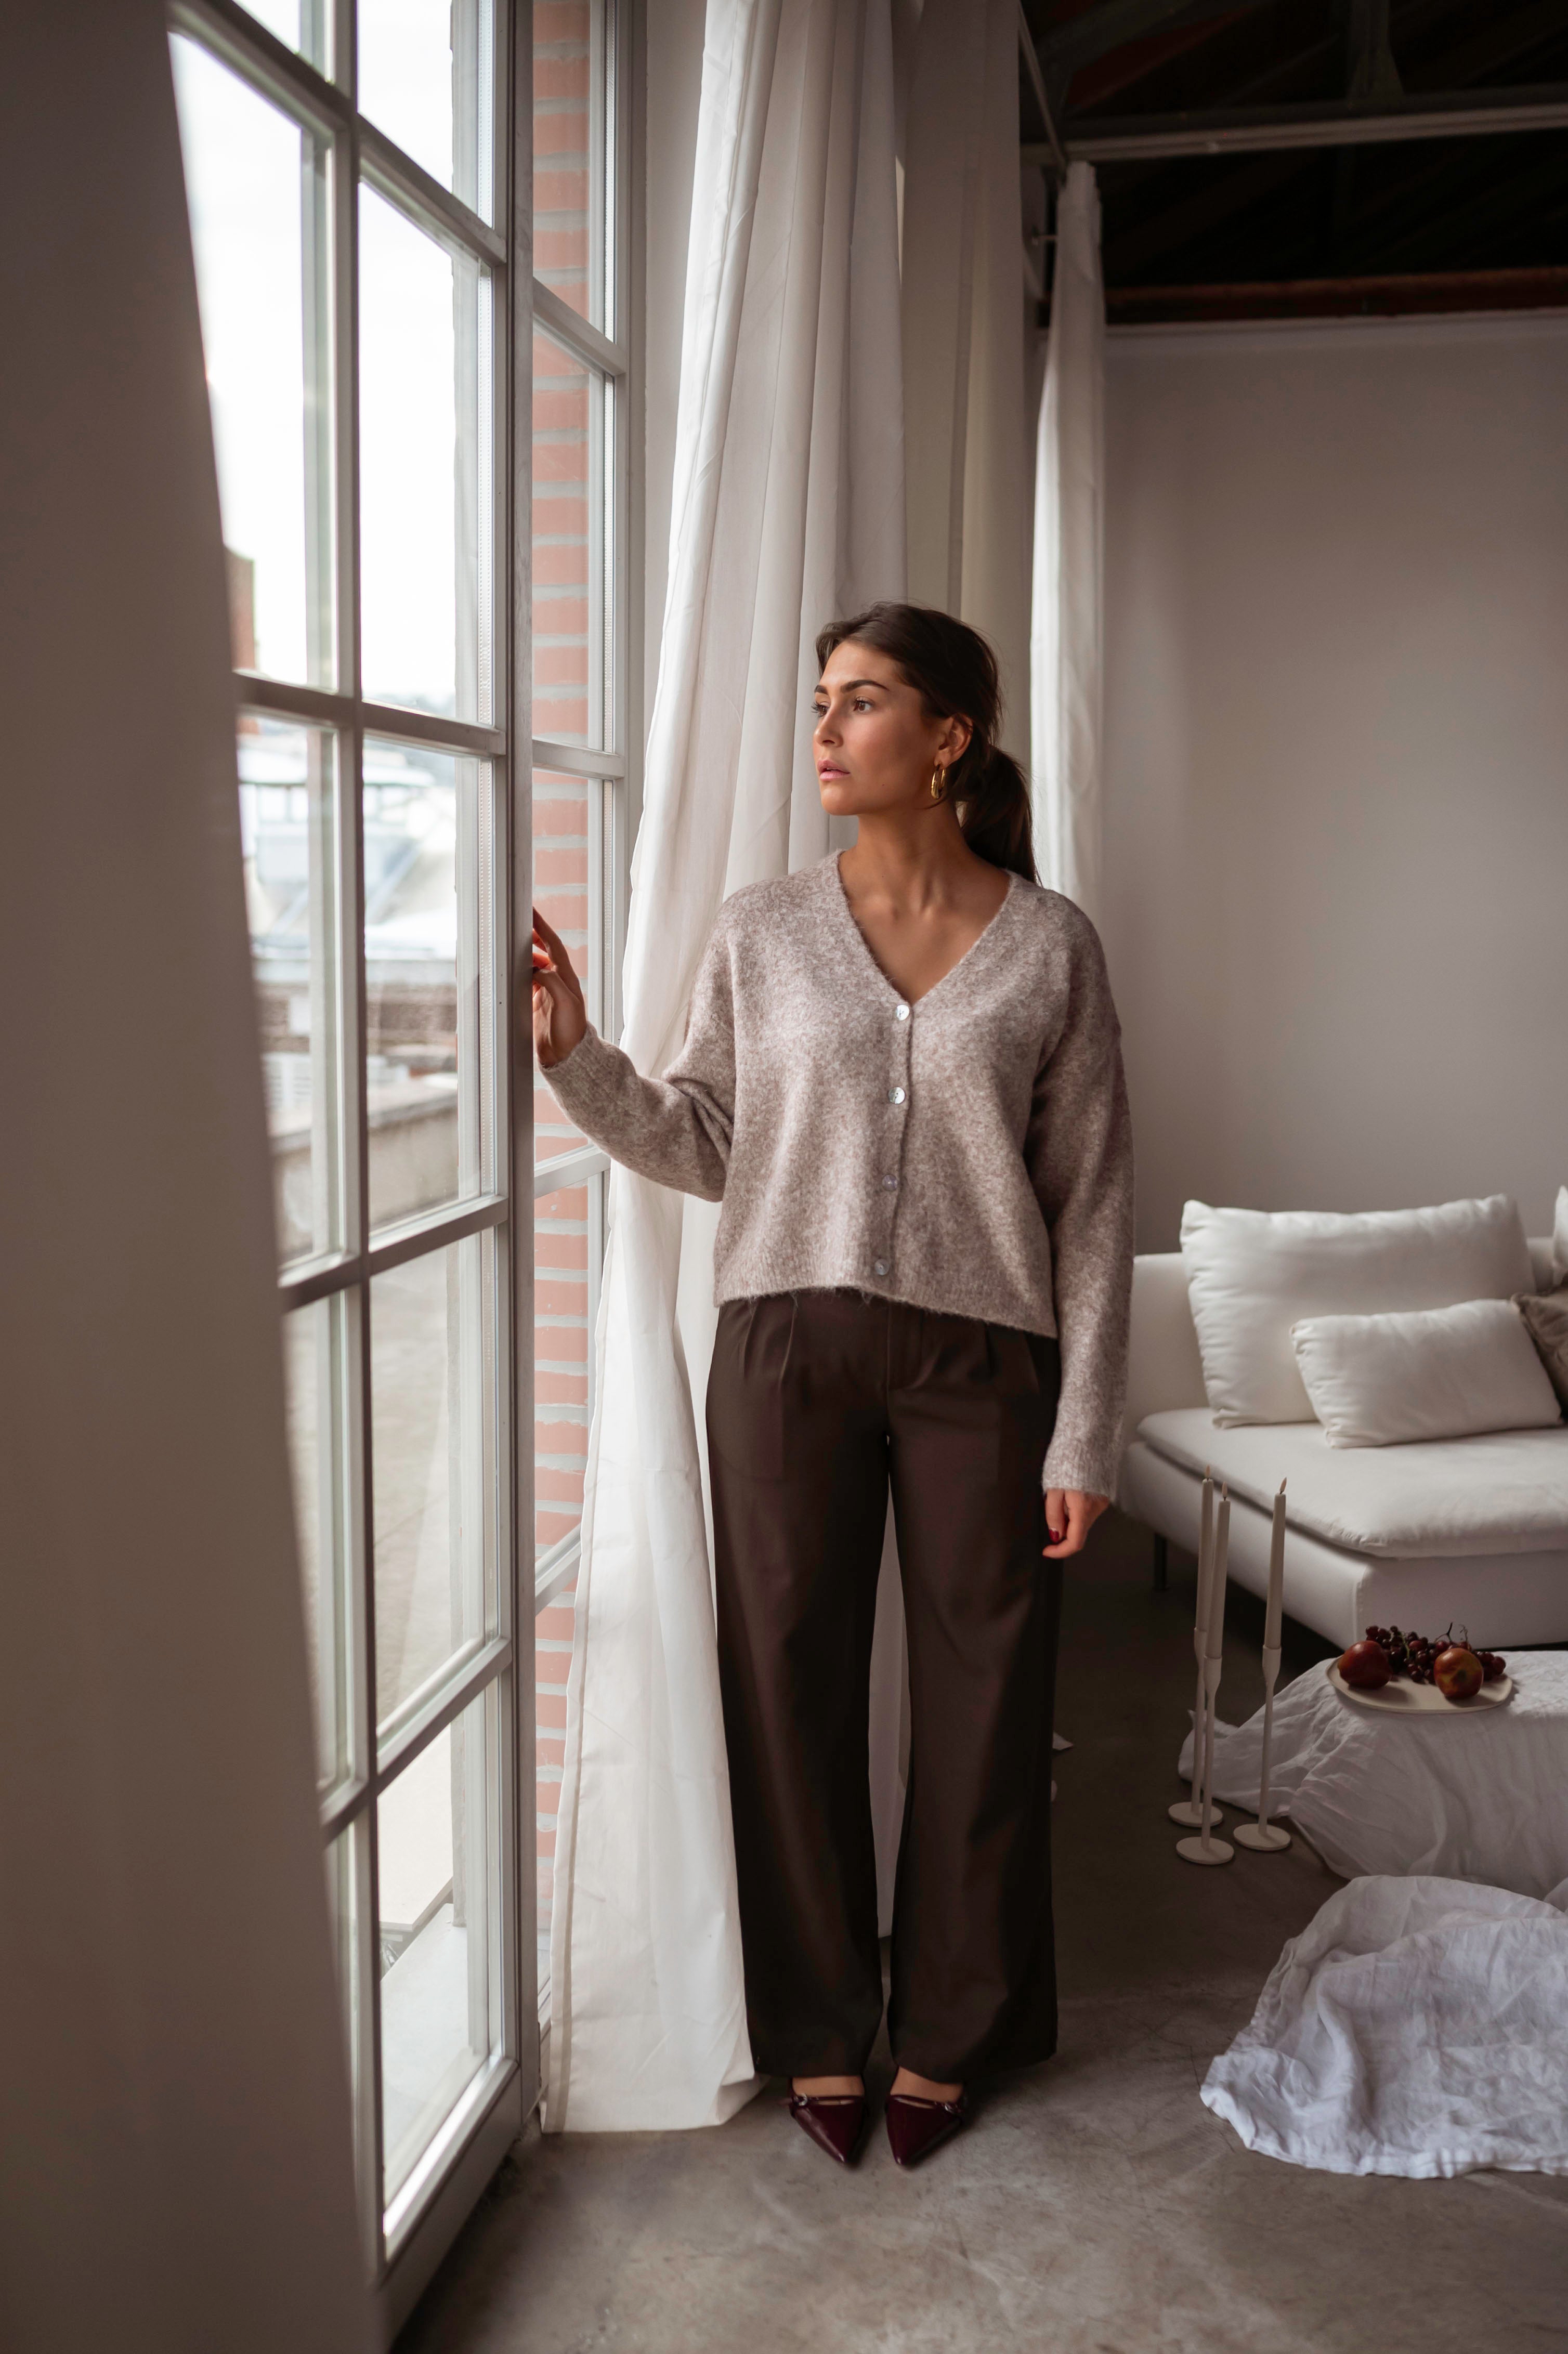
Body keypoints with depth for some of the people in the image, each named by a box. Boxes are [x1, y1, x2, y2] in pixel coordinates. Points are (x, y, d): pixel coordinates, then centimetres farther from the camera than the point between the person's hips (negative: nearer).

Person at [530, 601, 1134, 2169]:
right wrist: (577, 1053, -12)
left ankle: (948, 2026, 31)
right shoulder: (761, 931, 2)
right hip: (788, 1344, 1)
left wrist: (1083, 1436, -6)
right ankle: (818, 2025, 29)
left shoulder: (1049, 945, -2)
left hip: (981, 1355, -1)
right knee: (792, 1682, 8)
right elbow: (706, 1148, 4)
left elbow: (1092, 1203, -3)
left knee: (981, 1689, 8)